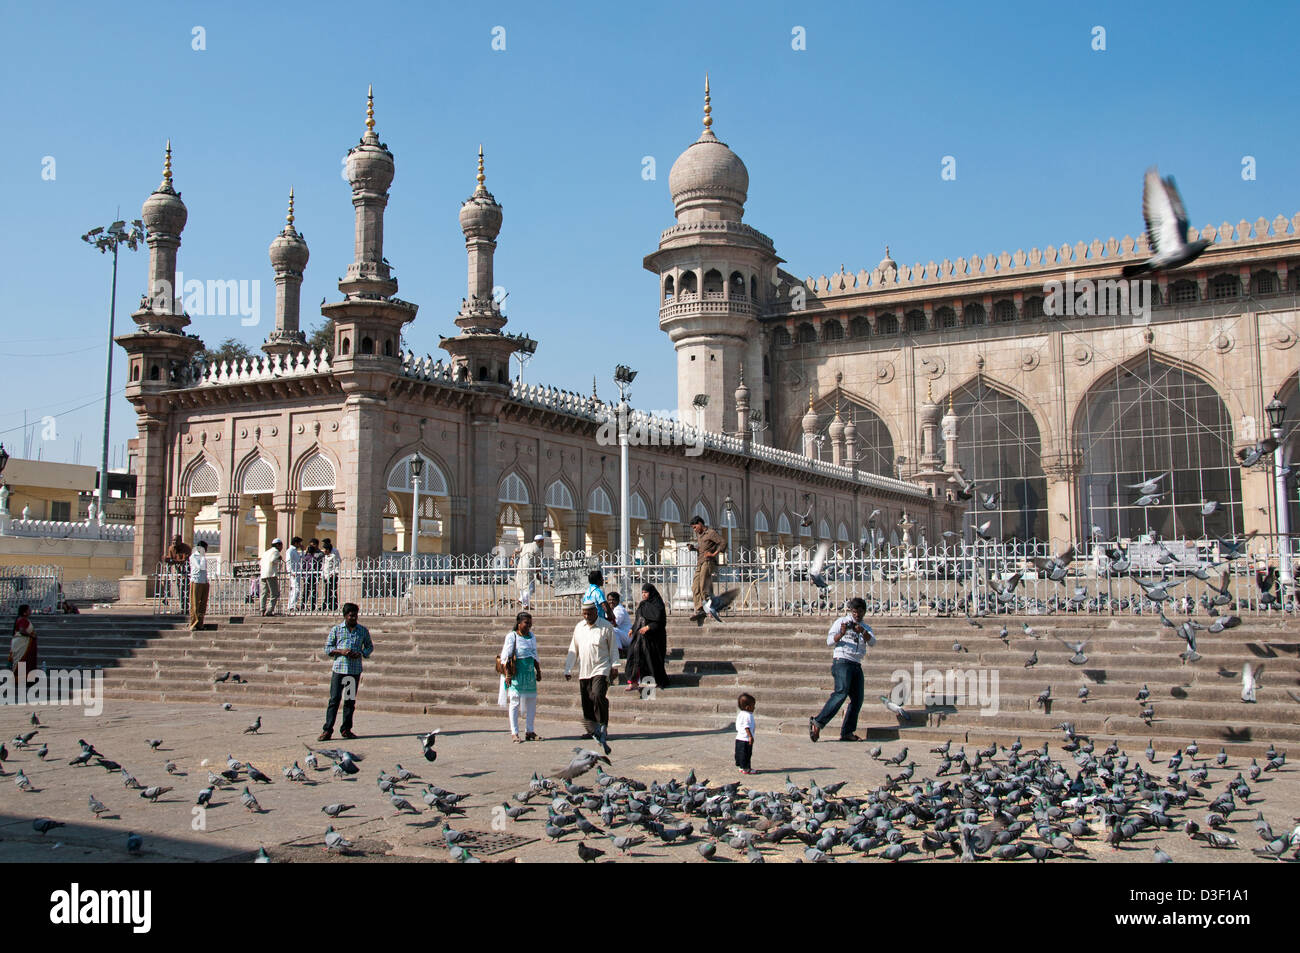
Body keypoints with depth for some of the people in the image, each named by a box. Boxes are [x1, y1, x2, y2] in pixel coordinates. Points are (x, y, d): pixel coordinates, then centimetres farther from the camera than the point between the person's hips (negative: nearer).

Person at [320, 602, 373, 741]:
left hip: (355, 670, 2)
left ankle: (346, 729, 14)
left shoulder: (363, 630, 9)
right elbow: (328, 648, 7)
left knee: (350, 700, 5)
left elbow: (370, 646, 16)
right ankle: (327, 730, -3)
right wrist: (340, 651, -11)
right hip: (338, 668, -2)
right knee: (334, 699, -6)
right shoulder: (336, 629, 5)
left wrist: (361, 653, -5)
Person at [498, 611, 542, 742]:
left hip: (530, 672, 6)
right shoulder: (512, 636, -6)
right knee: (515, 703, -3)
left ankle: (529, 731, 16)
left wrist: (538, 671, 18)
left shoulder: (532, 636, 13)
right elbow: (505, 657, -9)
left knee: (532, 702, 7)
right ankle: (514, 733, 2)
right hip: (517, 672, -6)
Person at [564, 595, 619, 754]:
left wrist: (614, 667, 0)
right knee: (587, 701, 5)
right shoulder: (579, 627, 10)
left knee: (598, 695, -21)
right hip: (584, 671, 5)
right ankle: (592, 730, 16)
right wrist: (568, 669, 12)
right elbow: (573, 650, 16)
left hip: (601, 669, -5)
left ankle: (603, 728, -11)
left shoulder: (606, 627, -2)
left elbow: (613, 649, 4)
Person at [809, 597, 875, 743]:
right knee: (841, 692, -23)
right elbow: (829, 641, 2)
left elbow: (872, 642, 1)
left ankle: (847, 732, -1)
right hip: (842, 662, -6)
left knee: (857, 699, -3)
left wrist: (862, 632, -17)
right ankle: (817, 722, -27)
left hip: (856, 666, 6)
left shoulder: (866, 628, 22)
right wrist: (841, 634, -17)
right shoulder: (842, 621, 9)